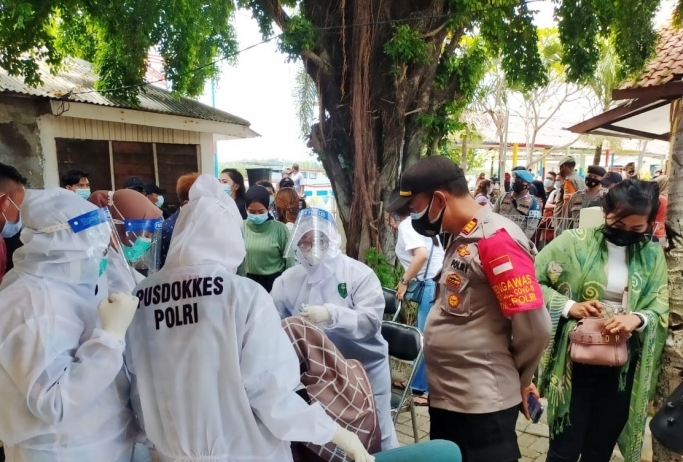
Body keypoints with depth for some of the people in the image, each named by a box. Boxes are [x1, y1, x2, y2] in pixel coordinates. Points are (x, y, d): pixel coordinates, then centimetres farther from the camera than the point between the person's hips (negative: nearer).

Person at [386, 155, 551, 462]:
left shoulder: (495, 239, -19)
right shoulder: (462, 238, 10)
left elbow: (534, 325, -21)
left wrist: (518, 378, -4)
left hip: (480, 402, -9)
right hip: (445, 395, 9)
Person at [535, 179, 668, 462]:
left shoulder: (652, 255, 4)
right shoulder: (574, 242, -9)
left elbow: (660, 308, 0)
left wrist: (638, 319, -21)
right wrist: (569, 306, -22)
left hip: (622, 370, 4)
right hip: (575, 363, -3)